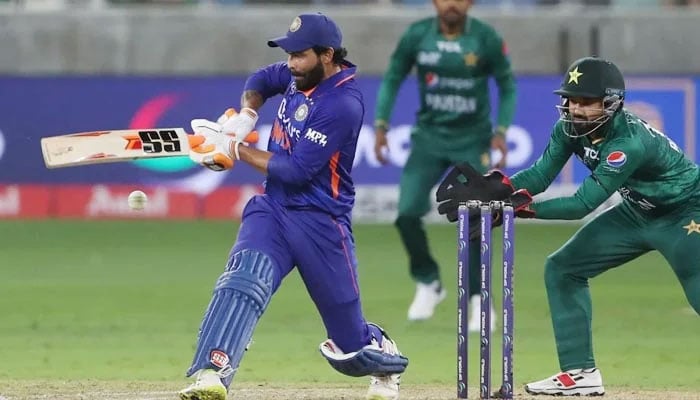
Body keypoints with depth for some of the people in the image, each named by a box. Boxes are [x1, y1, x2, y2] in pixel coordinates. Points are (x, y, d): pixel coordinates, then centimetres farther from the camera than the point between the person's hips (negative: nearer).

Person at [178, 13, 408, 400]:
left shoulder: (342, 104, -20)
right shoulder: (301, 74, 3)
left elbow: (295, 171, -22)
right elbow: (261, 80, 27)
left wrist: (236, 149, -15)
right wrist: (246, 114, 5)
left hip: (320, 223, -6)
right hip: (272, 208, 6)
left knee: (349, 344, 6)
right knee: (242, 281, -26)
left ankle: (383, 358, 43)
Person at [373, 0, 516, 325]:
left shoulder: (486, 39, -11)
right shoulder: (416, 36, -7)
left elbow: (507, 86, 0)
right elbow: (392, 79, 5)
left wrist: (501, 132, -10)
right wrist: (381, 124, -3)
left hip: (472, 140, -2)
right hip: (429, 136, 2)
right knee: (407, 213, -8)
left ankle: (479, 299, 6)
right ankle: (428, 284, 15)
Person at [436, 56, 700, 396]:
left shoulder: (630, 142, -33)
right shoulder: (571, 127, -9)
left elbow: (584, 203, -32)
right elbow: (540, 175, -11)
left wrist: (519, 206, -35)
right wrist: (492, 188, -29)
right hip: (637, 212, 9)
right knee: (562, 269, 6)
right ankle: (580, 373, 11)